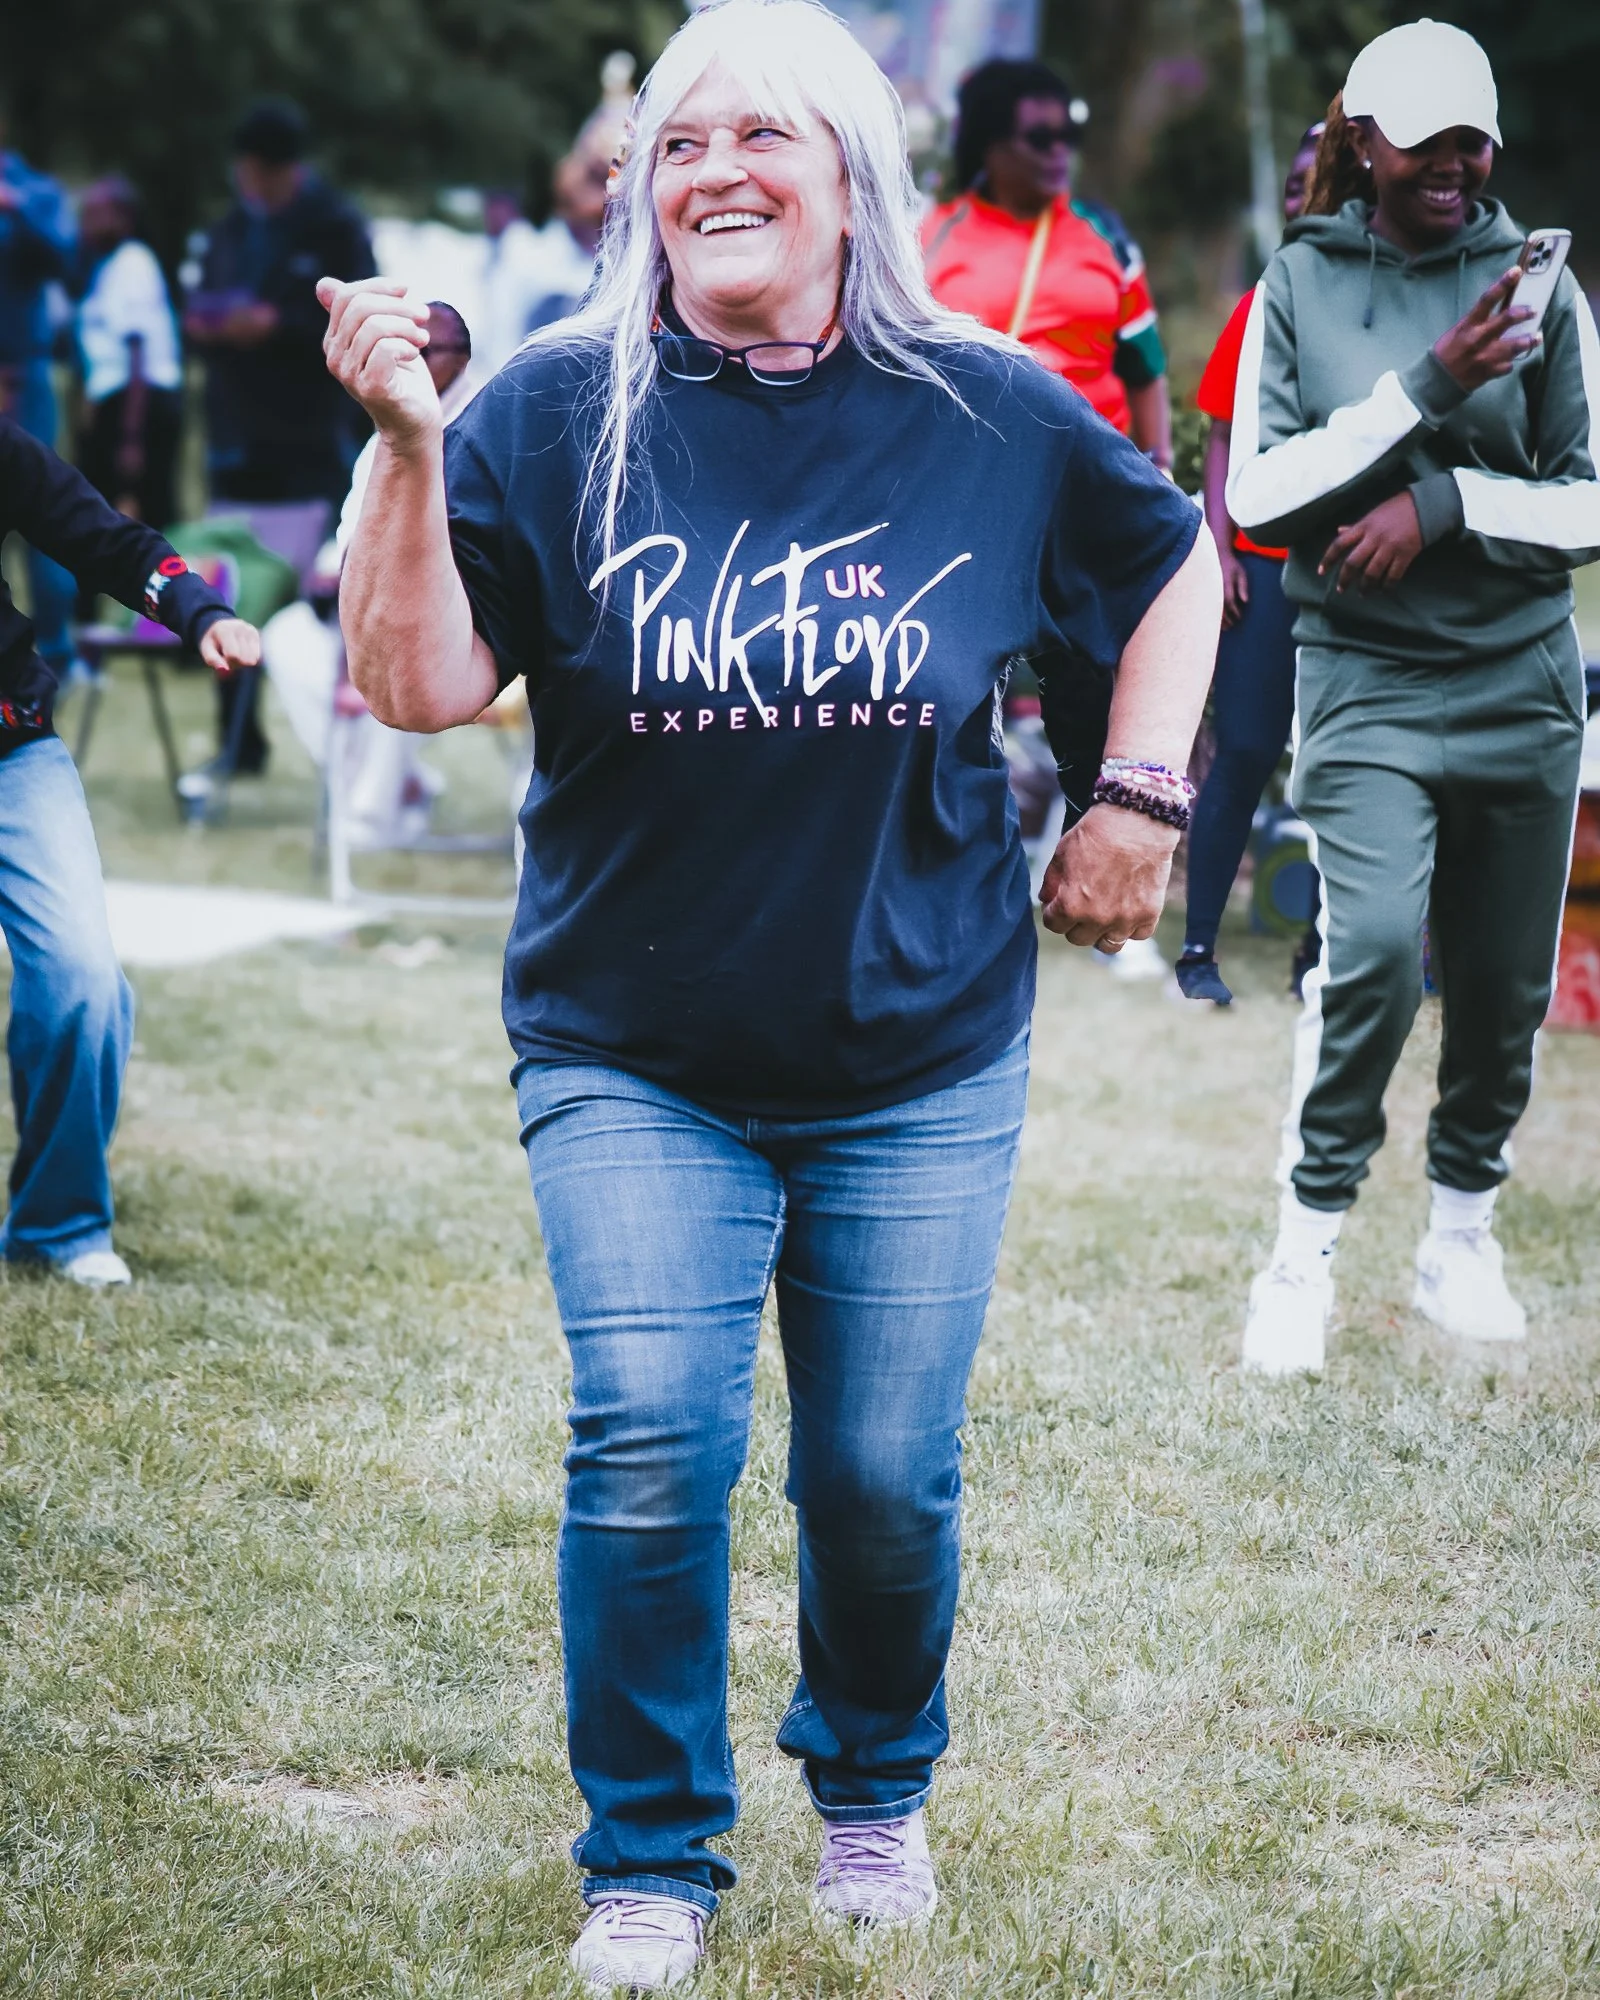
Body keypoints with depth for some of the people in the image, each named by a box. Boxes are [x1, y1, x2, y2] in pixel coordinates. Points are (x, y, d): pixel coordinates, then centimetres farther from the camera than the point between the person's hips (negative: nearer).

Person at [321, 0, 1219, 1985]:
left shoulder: (991, 412, -1)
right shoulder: (558, 411, -5)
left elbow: (1173, 566, 17)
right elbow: (418, 686, -12)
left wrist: (1137, 795, 8)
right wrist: (408, 444, -23)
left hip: (918, 1068, 1)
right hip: (632, 1060, -1)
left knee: (885, 1479, 5)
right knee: (650, 1444, -13)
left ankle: (874, 1788, 35)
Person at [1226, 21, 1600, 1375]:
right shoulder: (1299, 286, 1)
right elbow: (1256, 497, -6)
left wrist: (1444, 507, -14)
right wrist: (1425, 391, -15)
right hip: (1367, 683, -2)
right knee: (1375, 950, -19)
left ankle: (1463, 1238, 27)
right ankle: (1308, 1249, -5)